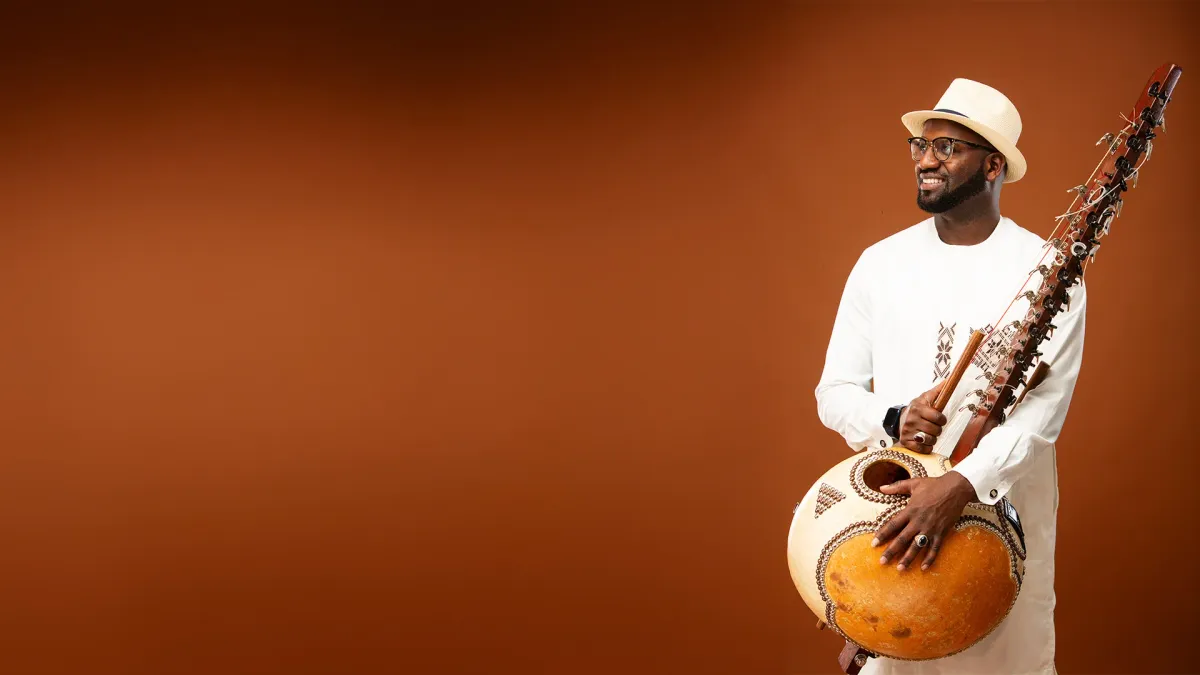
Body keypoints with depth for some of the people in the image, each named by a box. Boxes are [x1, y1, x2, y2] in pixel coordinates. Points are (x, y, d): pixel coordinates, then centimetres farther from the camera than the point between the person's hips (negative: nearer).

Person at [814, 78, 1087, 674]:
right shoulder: (880, 263, 4)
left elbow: (1045, 407, -14)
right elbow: (834, 392, 6)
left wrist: (962, 484, -27)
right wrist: (891, 422, -15)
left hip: (1004, 508, -2)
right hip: (894, 504, 2)